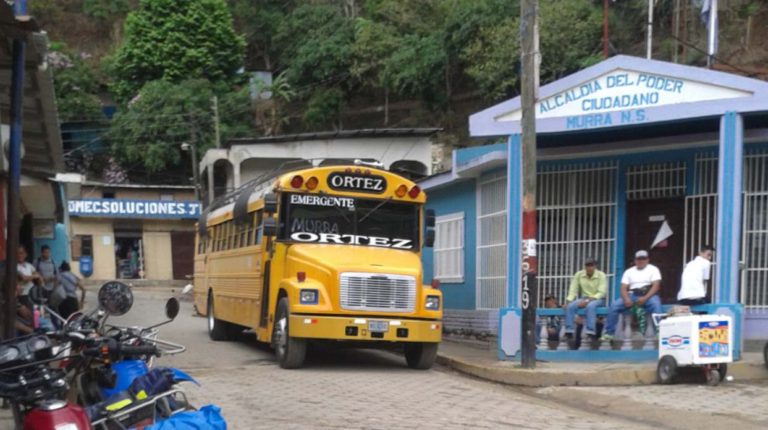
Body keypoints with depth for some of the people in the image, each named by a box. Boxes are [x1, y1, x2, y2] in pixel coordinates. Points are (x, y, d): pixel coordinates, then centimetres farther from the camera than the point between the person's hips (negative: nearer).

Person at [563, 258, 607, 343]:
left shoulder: (601, 275, -8)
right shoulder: (579, 274, 1)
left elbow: (602, 293, -14)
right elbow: (573, 290, 1)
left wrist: (587, 300, -25)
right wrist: (568, 301, -17)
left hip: (598, 299, -3)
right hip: (584, 299, 3)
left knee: (590, 306, -39)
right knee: (570, 306, -27)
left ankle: (590, 332, -40)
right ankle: (568, 331, -28)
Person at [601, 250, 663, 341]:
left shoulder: (653, 269, 8)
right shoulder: (629, 271, 17)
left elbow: (656, 286, -5)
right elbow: (623, 288, 7)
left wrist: (645, 298, -22)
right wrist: (626, 299, -17)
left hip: (648, 295, -3)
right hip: (632, 295, 3)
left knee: (656, 305, -37)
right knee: (614, 306, -22)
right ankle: (609, 333, -19)